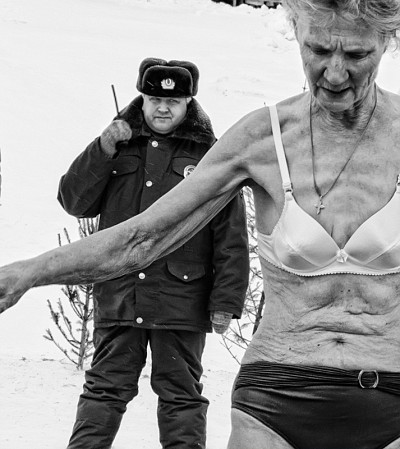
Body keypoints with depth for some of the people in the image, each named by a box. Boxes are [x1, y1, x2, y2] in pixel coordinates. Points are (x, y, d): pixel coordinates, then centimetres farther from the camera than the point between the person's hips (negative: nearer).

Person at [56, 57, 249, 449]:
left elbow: (231, 237, 0)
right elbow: (74, 202, 7)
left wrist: (225, 301, -6)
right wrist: (103, 151, -6)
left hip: (182, 299, -2)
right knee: (105, 389, 3)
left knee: (180, 395, 5)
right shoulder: (120, 146, 12)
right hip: (118, 295, 2)